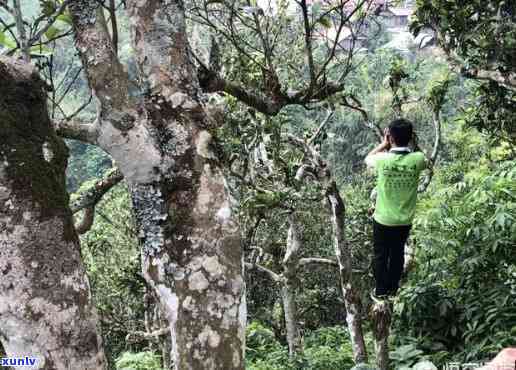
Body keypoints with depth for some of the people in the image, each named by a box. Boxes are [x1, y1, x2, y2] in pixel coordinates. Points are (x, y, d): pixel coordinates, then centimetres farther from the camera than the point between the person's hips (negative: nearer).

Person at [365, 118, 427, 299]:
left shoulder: (382, 159, -22)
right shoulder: (417, 159, -16)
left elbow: (367, 159, 4)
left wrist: (384, 144, 5)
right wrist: (403, 143, 6)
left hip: (383, 219, -2)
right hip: (405, 220, 2)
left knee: (381, 255, 16)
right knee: (397, 254, 21)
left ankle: (381, 291, 28)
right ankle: (393, 289, 35)